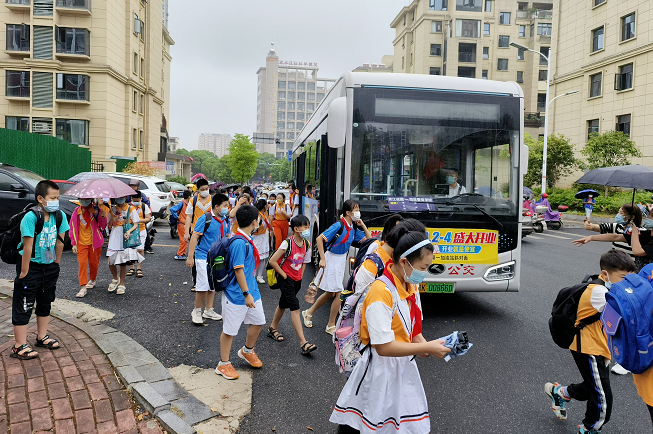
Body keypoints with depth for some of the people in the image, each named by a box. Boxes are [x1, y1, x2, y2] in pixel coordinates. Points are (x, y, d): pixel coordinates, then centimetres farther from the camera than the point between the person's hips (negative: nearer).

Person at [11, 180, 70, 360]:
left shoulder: (60, 216, -7)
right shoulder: (31, 217, -23)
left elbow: (59, 242, 1)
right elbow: (28, 246, -21)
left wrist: (56, 264, 6)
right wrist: (24, 272, -17)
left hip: (49, 266, 6)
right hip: (31, 265, -6)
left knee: (45, 303, 18)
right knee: (23, 306, 0)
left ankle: (42, 337, 33)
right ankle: (19, 346, 8)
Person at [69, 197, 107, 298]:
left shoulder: (96, 210, -5)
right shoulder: (77, 212, 1)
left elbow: (103, 225, -7)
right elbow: (73, 228, 7)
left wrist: (102, 216, -26)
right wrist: (74, 243, 4)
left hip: (94, 241, -1)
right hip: (81, 243, 1)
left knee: (94, 262, 11)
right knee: (82, 263, -8)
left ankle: (93, 280, 38)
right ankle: (83, 287, -7)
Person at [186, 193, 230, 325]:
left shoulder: (225, 220, 6)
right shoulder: (205, 218, -15)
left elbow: (227, 237, 18)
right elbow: (194, 237, -15)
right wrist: (190, 257, -18)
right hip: (203, 256, -7)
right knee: (204, 285, -7)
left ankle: (209, 310, 27)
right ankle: (197, 311, 12)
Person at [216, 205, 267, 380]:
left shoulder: (247, 240, 6)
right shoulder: (239, 242, -24)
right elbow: (238, 270, -24)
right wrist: (246, 294, -21)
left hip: (251, 290, 10)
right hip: (237, 294, -9)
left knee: (258, 321, 19)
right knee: (229, 330, 6)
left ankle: (247, 351, 43)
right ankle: (223, 365, 21)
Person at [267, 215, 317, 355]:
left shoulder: (307, 245, -1)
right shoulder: (287, 243, -21)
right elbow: (272, 261, -19)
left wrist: (300, 276, 9)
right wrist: (283, 275, -14)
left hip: (297, 280, 7)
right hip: (286, 279, -7)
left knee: (283, 304, 21)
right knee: (295, 307, -13)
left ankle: (272, 328, 43)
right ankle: (303, 343, -15)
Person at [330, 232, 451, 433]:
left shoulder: (411, 286, -1)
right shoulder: (382, 293, -27)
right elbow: (383, 347, -27)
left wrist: (426, 345, -8)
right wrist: (427, 348, -21)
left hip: (404, 366, 8)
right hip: (382, 370, -8)